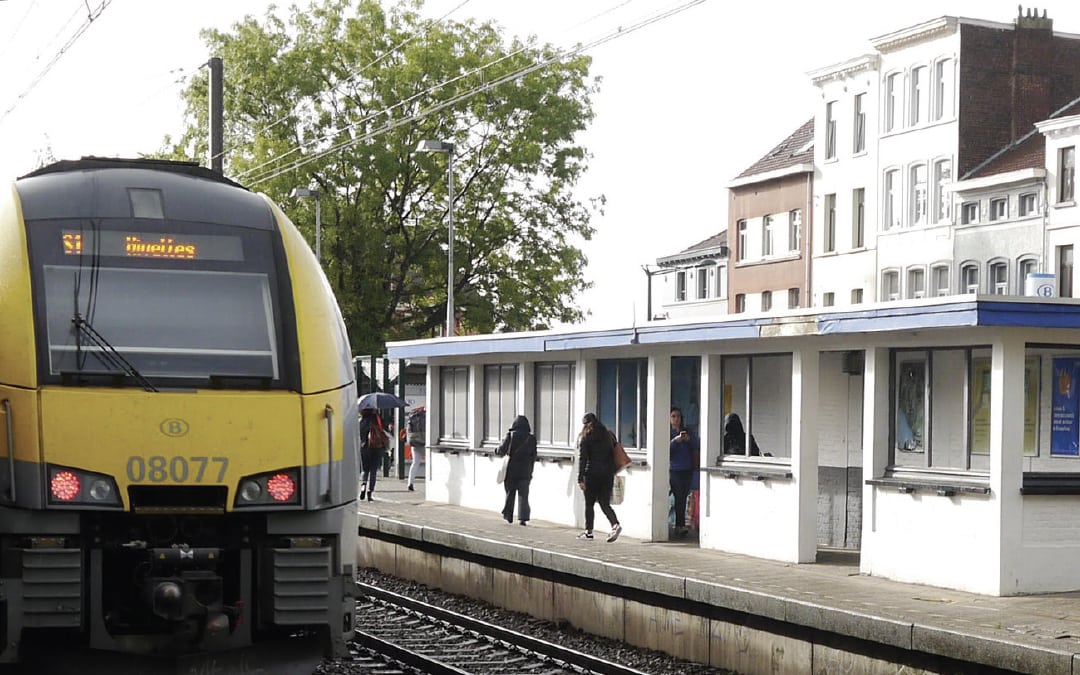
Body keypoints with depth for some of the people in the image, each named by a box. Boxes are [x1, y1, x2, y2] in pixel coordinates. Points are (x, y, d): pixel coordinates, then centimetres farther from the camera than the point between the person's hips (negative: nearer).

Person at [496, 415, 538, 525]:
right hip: (525, 471, 1)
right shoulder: (531, 438, -1)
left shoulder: (510, 435, -7)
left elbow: (502, 451, -8)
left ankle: (508, 516, 20)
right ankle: (523, 517, -8)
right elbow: (534, 456, 3)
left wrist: (497, 451, 17)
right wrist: (530, 472, 13)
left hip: (511, 469, -1)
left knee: (510, 493, 13)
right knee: (523, 495, 2)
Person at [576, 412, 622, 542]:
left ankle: (589, 531, 11)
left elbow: (582, 458, -7)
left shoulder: (584, 437, -2)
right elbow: (615, 454, 14)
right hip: (608, 473, 4)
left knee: (589, 503, 8)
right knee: (605, 503, 5)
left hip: (592, 473, -4)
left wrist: (580, 479, -9)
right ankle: (615, 524, -17)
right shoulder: (608, 435, 12)